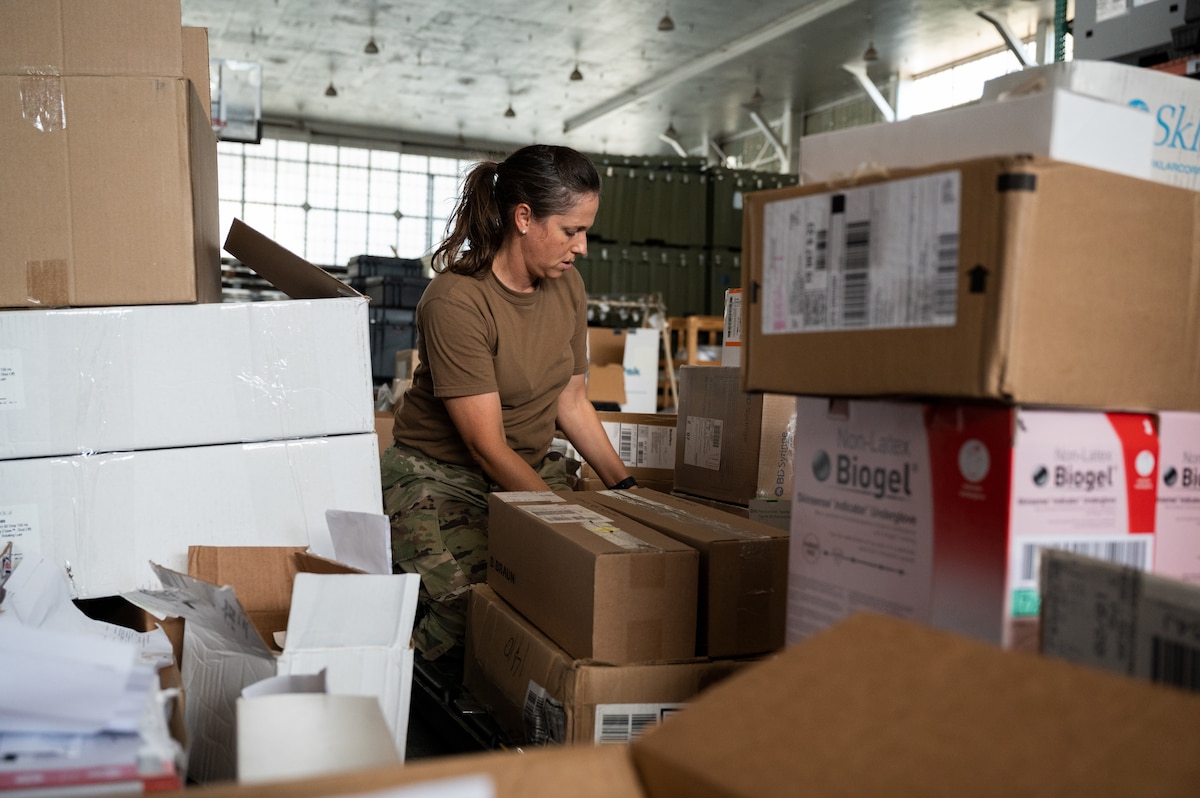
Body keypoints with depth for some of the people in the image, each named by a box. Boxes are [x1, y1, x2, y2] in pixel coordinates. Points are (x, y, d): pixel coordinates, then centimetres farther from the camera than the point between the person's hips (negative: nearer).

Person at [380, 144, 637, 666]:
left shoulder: (567, 286, 1)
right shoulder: (455, 301, -21)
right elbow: (488, 446, -22)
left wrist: (624, 485, 2)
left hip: (533, 472, 6)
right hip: (442, 480, -6)